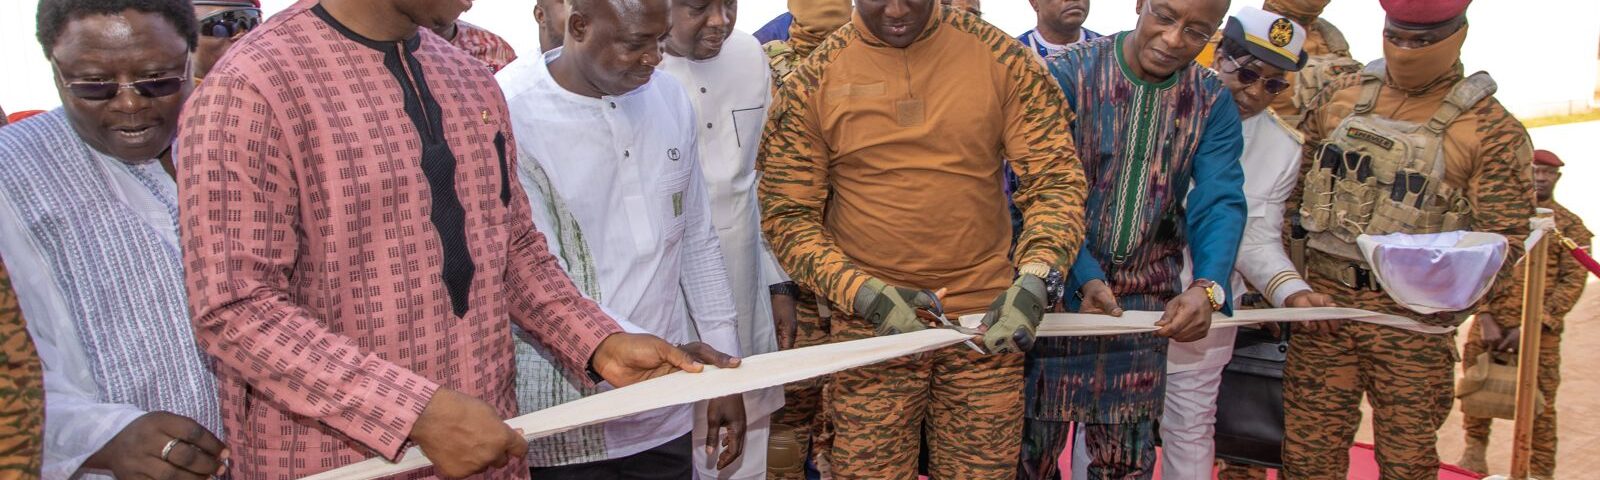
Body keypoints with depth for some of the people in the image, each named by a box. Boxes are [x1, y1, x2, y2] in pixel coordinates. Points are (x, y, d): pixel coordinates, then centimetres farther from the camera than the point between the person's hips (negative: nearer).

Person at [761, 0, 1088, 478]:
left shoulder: (1001, 57, -1)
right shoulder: (813, 80, -2)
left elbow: (1056, 175, 0)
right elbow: (787, 215, -1)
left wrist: (1034, 278, -17)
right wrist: (866, 294, -14)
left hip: (987, 320, 1)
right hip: (871, 326, 0)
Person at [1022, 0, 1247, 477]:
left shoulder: (1214, 103, 0)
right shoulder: (1068, 74, -12)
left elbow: (1220, 202, -10)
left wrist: (1207, 286, -29)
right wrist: (1085, 277, -30)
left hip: (1148, 302, 3)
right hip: (1059, 287, -3)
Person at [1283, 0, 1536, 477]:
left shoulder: (1491, 129, -3)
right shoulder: (1344, 98, 9)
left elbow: (1502, 237, -7)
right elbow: (1299, 175, 15)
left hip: (1412, 316, -3)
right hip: (1322, 297, 3)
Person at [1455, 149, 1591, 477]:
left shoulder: (1571, 226, 4)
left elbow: (1573, 281, -3)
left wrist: (1532, 326, -13)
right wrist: (1485, 317, -11)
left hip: (1539, 331, -2)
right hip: (1488, 322, 2)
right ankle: (1475, 450, 30)